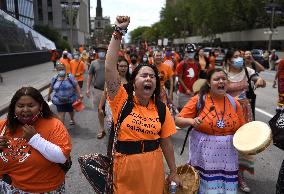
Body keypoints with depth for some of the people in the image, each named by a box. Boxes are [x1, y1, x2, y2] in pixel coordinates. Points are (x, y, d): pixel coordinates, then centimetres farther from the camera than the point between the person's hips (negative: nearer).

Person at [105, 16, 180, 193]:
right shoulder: (122, 101, -11)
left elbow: (166, 142, 3)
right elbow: (110, 67, -22)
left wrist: (174, 172, 8)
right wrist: (119, 32, -25)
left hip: (153, 166, 2)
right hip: (125, 164, -1)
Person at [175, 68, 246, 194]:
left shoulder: (234, 103, 2)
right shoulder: (198, 100, -8)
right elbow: (178, 121, -6)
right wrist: (191, 121, -25)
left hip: (227, 155, 3)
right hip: (204, 154, -3)